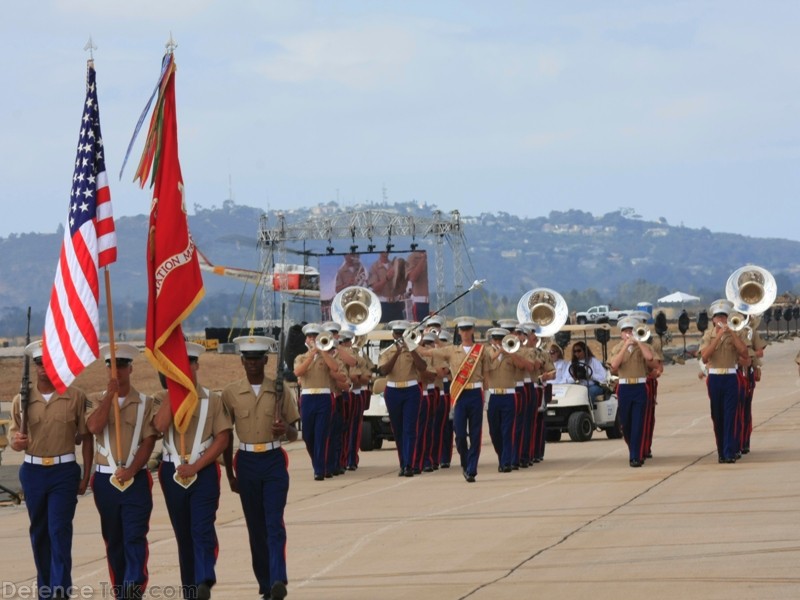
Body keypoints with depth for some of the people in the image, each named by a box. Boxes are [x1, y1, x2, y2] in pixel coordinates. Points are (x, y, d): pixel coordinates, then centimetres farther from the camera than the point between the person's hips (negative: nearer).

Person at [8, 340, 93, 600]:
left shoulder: (75, 397, -1)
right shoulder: (22, 399, 4)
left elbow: (86, 438, 3)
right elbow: (13, 435, 8)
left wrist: (86, 476, -1)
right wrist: (16, 442, -17)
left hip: (64, 471, -3)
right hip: (33, 470, 3)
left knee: (60, 531, -10)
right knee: (39, 532, 10)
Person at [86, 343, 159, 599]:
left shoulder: (145, 403, 2)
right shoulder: (96, 400, 6)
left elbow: (149, 441, -4)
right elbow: (94, 427, -13)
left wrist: (131, 471, -15)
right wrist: (111, 393, -16)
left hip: (136, 479, -2)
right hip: (105, 479, 2)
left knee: (135, 539, -11)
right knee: (113, 540, 9)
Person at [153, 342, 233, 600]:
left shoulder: (213, 399, 2)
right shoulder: (163, 399, 7)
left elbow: (222, 438, -4)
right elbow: (160, 425, -13)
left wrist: (195, 467, -13)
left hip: (203, 471, -3)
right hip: (173, 473, 3)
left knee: (202, 529, -17)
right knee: (183, 533, 9)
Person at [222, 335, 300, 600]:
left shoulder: (280, 390, 0)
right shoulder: (231, 393, 2)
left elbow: (294, 434, 5)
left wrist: (285, 430, -19)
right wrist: (230, 474, 7)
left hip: (274, 461, -2)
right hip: (247, 462, 2)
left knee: (274, 523, -13)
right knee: (255, 526, 7)